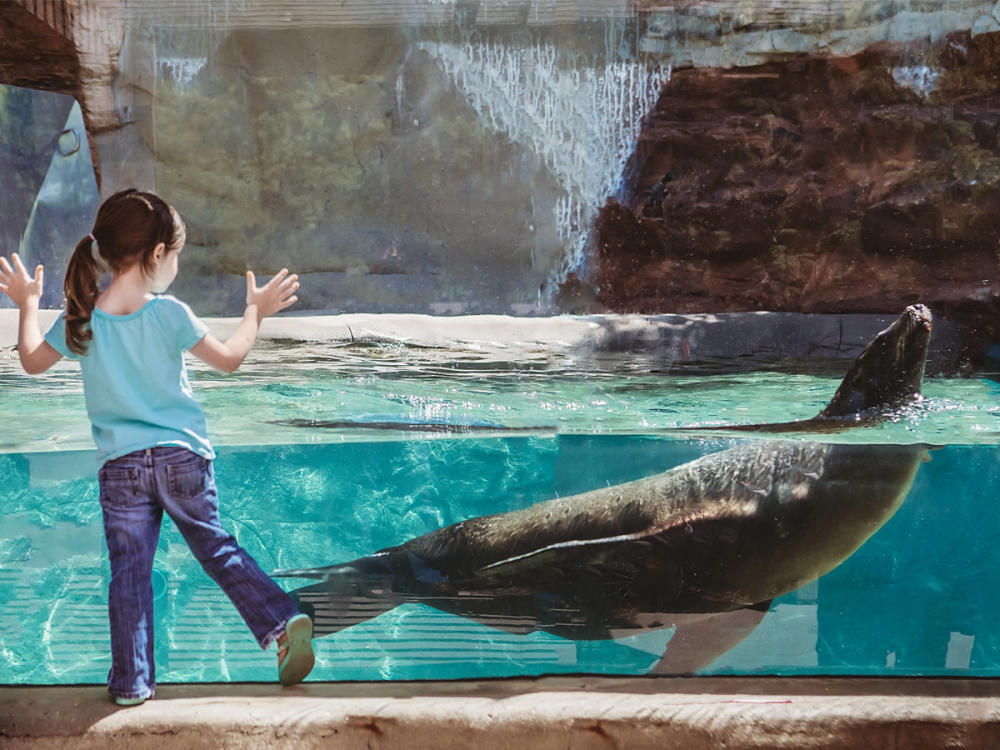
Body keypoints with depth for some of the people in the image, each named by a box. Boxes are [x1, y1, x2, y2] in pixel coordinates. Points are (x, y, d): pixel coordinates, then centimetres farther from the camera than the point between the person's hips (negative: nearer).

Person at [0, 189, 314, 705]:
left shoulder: (81, 319, -4)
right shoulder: (169, 313, -12)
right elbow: (228, 358, -6)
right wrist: (255, 312, 9)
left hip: (120, 467, 1)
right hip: (183, 457, -1)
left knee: (128, 571, 7)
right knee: (216, 549, 13)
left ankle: (131, 682, 11)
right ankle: (282, 622, 3)